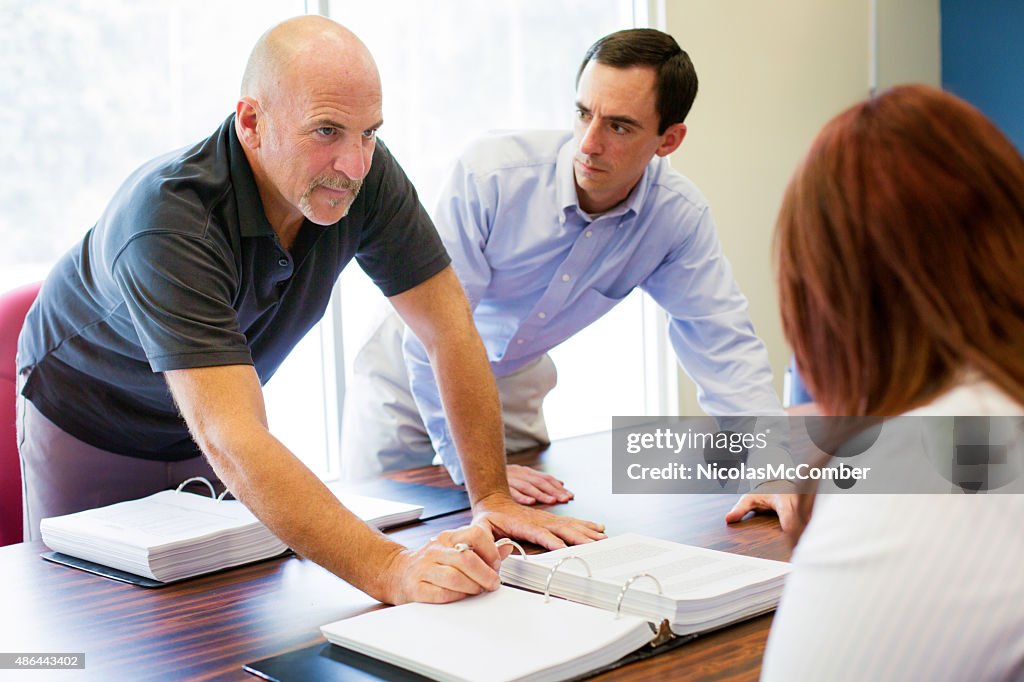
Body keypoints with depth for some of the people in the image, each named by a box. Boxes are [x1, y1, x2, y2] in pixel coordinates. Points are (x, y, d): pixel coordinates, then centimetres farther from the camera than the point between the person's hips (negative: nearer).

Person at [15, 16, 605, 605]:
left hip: (212, 418, 4)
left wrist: (493, 497, -25)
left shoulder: (367, 173, -25)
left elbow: (449, 328, -18)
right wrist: (390, 570, -60)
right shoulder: (165, 220, -42)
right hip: (89, 429, -4)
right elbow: (230, 440, -50)